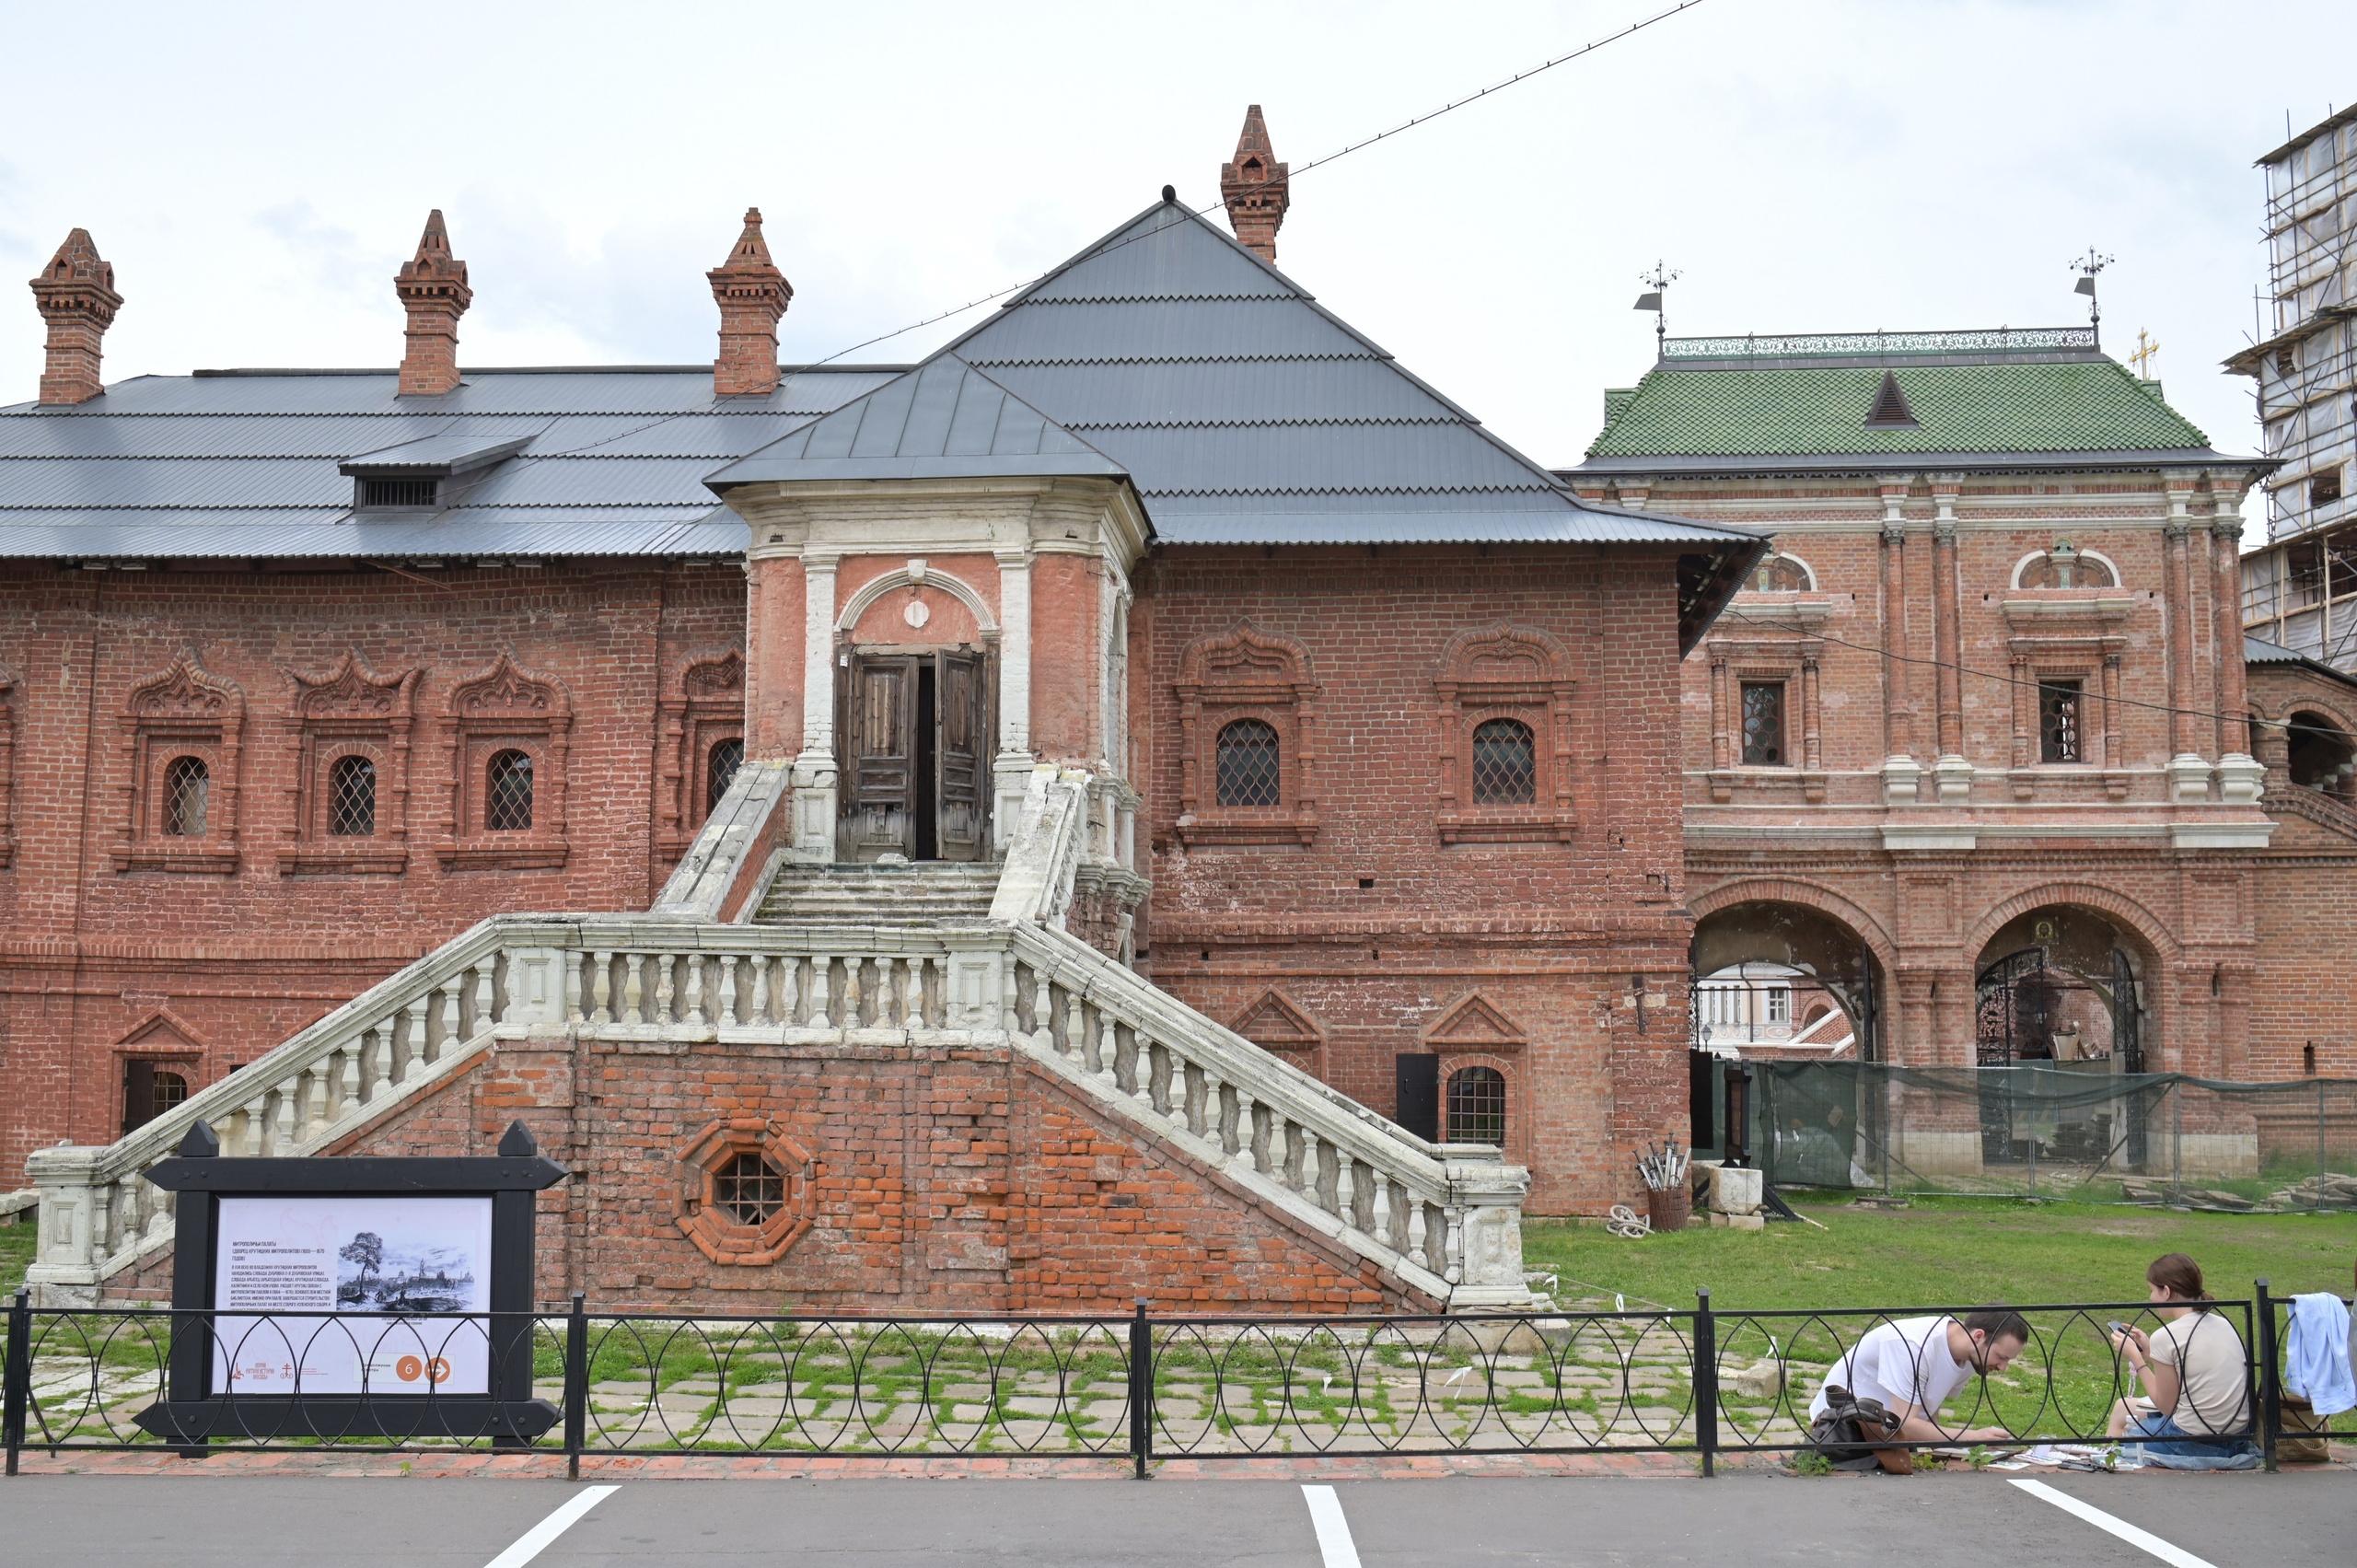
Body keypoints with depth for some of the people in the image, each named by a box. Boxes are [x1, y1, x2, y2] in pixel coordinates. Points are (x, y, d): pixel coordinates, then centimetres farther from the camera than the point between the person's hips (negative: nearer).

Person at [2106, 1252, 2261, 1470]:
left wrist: (2135, 1356, 0)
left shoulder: (2165, 1337, -15)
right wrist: (2148, 1351, 18)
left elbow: (2166, 1406, -8)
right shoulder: (2224, 1324, 6)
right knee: (2123, 1407, 22)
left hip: (2194, 1443, -7)